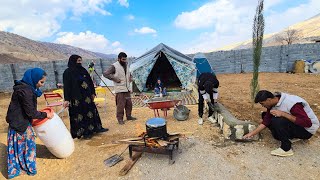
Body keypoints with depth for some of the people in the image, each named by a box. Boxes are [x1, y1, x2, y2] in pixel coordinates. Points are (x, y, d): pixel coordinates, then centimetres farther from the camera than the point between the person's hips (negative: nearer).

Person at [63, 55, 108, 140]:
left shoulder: (83, 70, 9)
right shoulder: (68, 72, -8)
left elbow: (90, 82, 12)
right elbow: (66, 86, -13)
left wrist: (93, 93, 9)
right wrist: (66, 99, -18)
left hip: (86, 96, 6)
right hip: (76, 98, -6)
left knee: (91, 111, 13)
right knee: (80, 114, 4)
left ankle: (97, 127, 27)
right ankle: (83, 132, 16)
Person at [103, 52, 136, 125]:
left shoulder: (126, 65, 14)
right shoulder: (114, 66, -9)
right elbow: (105, 74, -14)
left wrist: (130, 77, 13)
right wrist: (115, 78, -17)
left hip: (127, 88, 7)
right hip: (120, 89, -7)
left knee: (129, 103, 12)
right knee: (121, 105, -4)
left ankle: (129, 116, 27)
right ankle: (120, 118, 10)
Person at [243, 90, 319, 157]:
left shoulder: (291, 104, -30)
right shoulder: (273, 103, -6)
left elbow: (307, 123, -31)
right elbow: (266, 121, -4)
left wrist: (283, 114, -35)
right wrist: (252, 133, -8)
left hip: (307, 130, -8)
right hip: (293, 125, 8)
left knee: (276, 121, -33)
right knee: (265, 115, 1)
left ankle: (286, 149, -13)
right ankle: (291, 136, 1)